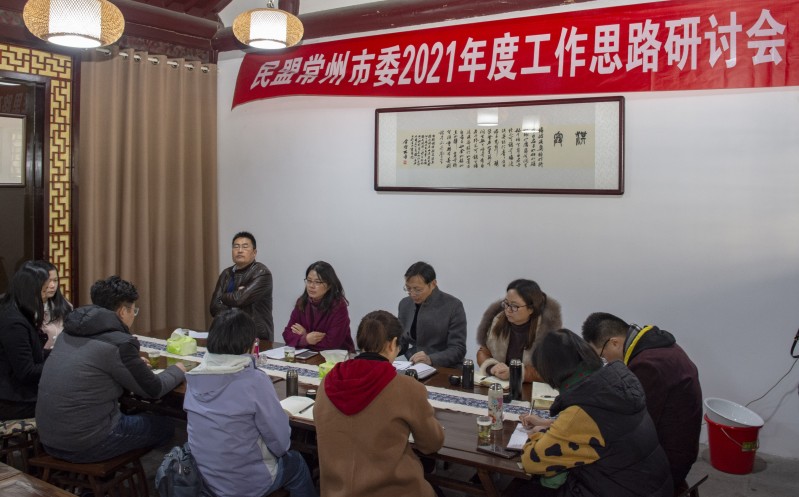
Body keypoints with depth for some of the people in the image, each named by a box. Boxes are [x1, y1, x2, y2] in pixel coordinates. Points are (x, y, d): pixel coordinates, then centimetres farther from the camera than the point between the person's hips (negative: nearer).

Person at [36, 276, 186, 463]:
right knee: (164, 426, 12)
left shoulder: (70, 331, 5)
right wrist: (177, 370, 14)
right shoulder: (119, 342, -17)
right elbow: (154, 390, -5)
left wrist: (133, 366, 21)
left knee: (127, 412, 29)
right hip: (86, 445, -8)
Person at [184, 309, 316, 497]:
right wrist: (278, 450, 4)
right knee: (296, 462, 24)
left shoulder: (194, 378, -6)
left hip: (203, 477, 6)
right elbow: (281, 442, -17)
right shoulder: (254, 381, -24)